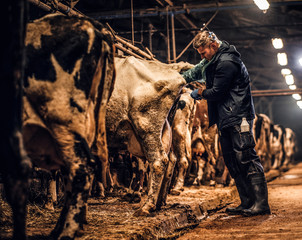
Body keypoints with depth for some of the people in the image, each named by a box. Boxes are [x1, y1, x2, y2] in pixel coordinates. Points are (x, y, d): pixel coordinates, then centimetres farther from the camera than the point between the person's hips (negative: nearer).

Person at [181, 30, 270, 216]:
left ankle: (261, 204, -13)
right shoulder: (214, 60, 18)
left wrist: (201, 93, 3)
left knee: (246, 158, -13)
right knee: (232, 162, 8)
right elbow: (199, 70, 38)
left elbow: (216, 93, -16)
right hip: (226, 120, 11)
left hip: (238, 118, -11)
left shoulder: (226, 62, -15)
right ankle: (247, 203, 10)